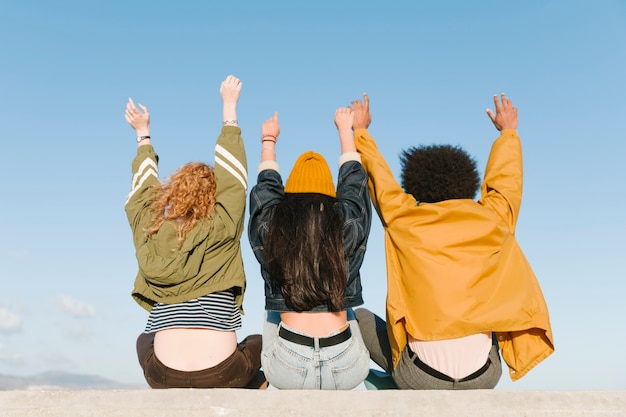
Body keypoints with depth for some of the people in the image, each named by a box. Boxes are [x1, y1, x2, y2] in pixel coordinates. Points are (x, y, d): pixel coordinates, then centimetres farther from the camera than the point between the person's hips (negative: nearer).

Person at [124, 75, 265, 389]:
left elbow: (143, 187, 18)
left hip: (164, 377, 2)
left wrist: (143, 134, 34)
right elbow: (233, 174, 4)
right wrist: (229, 108, 15)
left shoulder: (149, 234, -1)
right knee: (260, 343, 29)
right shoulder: (221, 229, -9)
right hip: (222, 375, -2)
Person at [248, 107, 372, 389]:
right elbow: (353, 178, 16)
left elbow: (266, 183, 18)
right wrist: (345, 129, 35)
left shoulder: (269, 226, -5)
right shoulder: (348, 224, -5)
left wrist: (269, 140, 38)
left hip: (286, 373, 0)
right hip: (348, 372, 1)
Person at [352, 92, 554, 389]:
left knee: (358, 318, 19)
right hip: (483, 378, 2)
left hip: (422, 379, -2)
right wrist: (508, 131, 40)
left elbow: (378, 175, 15)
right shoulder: (492, 220, 1)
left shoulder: (403, 221, -3)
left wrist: (360, 130, 32)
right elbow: (506, 179, 22)